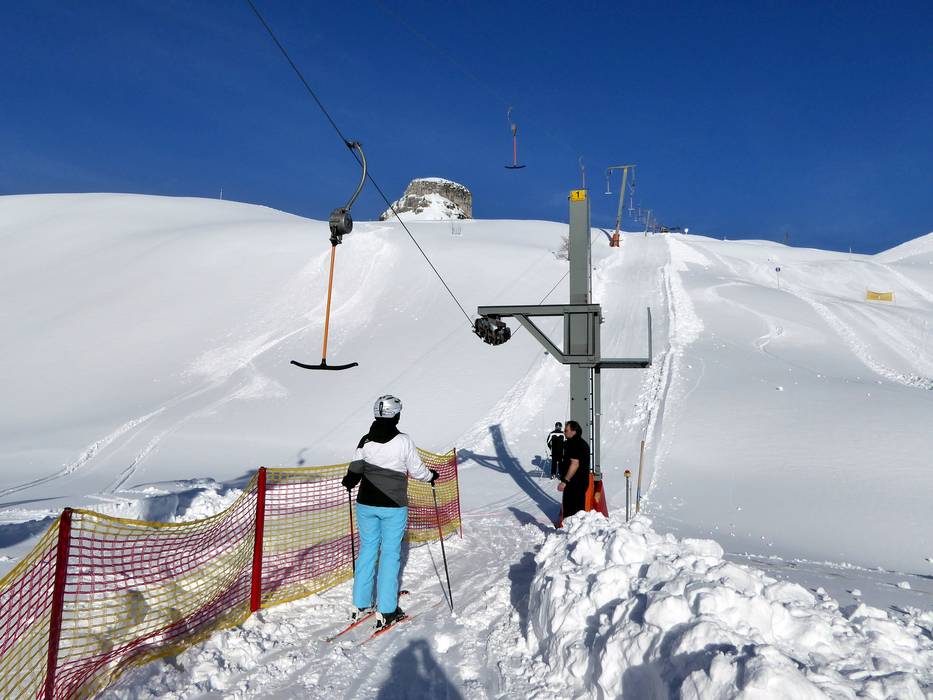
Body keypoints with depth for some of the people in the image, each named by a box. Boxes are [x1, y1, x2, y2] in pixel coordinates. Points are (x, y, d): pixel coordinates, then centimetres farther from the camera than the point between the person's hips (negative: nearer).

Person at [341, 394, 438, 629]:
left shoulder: (365, 441, -3)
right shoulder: (403, 441, -12)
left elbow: (355, 471, 5)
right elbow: (416, 470, -4)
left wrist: (348, 482, 27)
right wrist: (431, 476, 17)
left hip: (366, 504, 4)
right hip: (393, 506, -4)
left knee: (367, 549, 15)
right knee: (390, 554, 5)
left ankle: (361, 604, 23)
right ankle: (386, 611, 9)